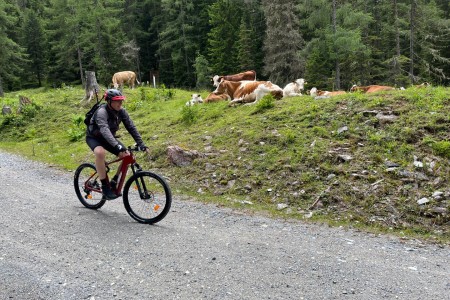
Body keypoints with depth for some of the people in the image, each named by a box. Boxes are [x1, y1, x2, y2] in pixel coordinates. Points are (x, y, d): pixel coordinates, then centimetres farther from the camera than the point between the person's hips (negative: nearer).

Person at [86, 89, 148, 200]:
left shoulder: (121, 111, -12)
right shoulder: (102, 112, -31)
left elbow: (131, 127, -12)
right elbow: (105, 130, -45)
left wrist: (141, 144, -22)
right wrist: (117, 146, -58)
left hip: (109, 138, 6)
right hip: (94, 137, -6)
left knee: (128, 156, -13)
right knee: (100, 152, -39)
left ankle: (114, 183, 3)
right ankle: (105, 187, -26)